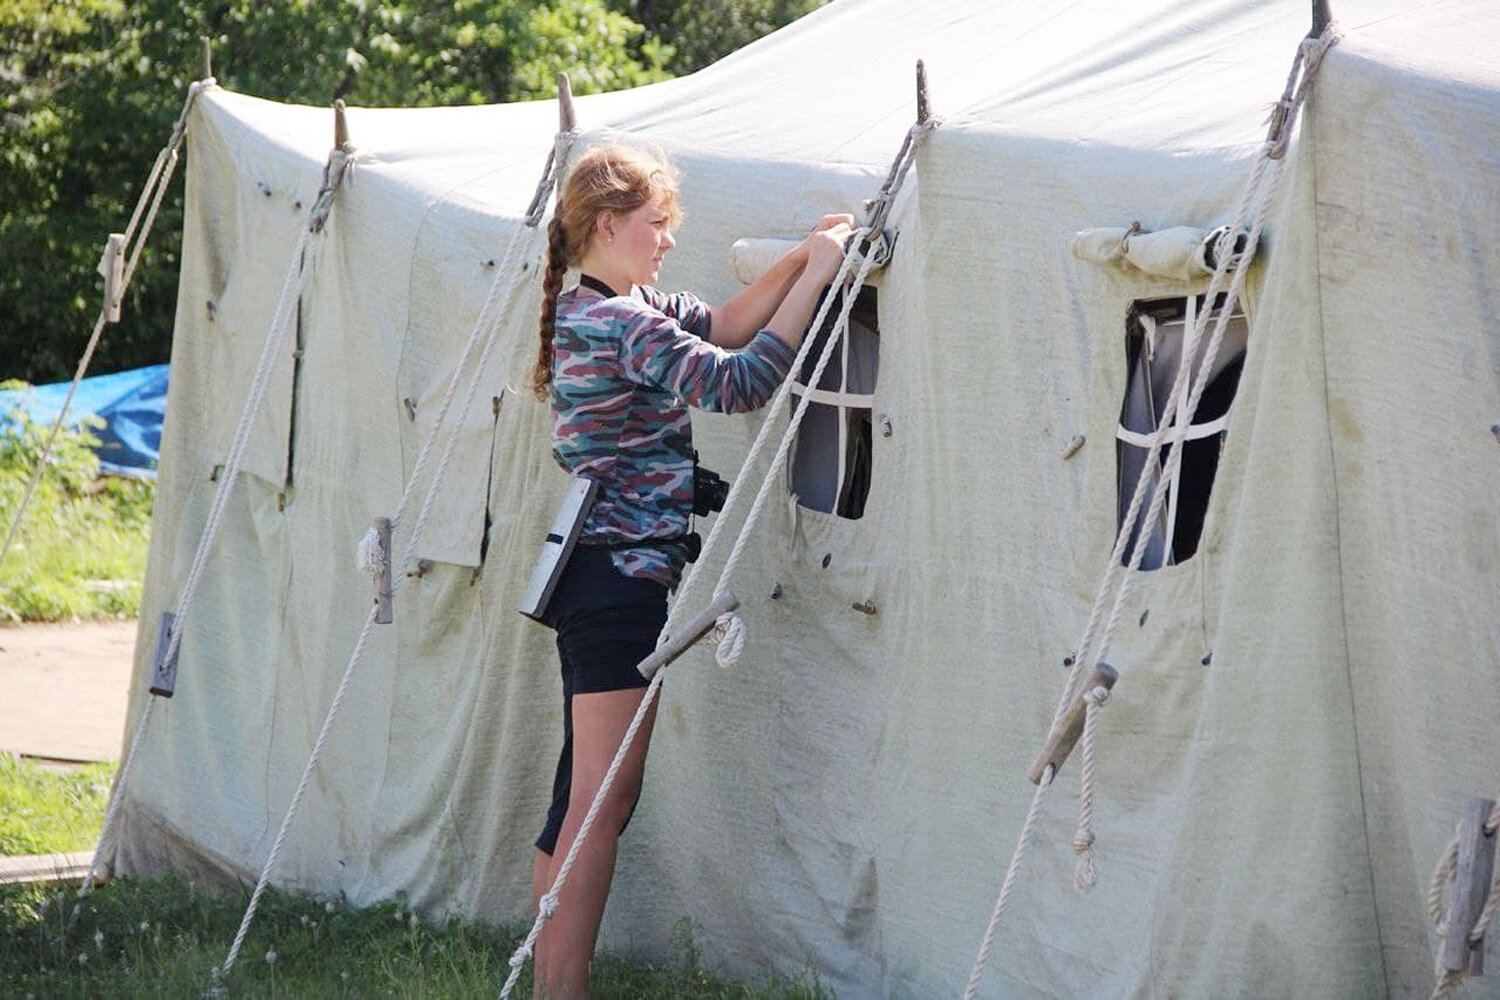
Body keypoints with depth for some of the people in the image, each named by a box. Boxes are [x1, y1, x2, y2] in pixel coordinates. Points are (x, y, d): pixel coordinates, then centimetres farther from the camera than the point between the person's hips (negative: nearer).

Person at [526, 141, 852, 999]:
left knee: (585, 798, 13)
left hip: (600, 573, 10)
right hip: (622, 575, -10)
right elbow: (740, 381, -22)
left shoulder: (597, 311, 15)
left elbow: (719, 327, 15)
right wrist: (813, 278, -15)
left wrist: (801, 258, 2)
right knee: (602, 800, -9)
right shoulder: (621, 324, -16)